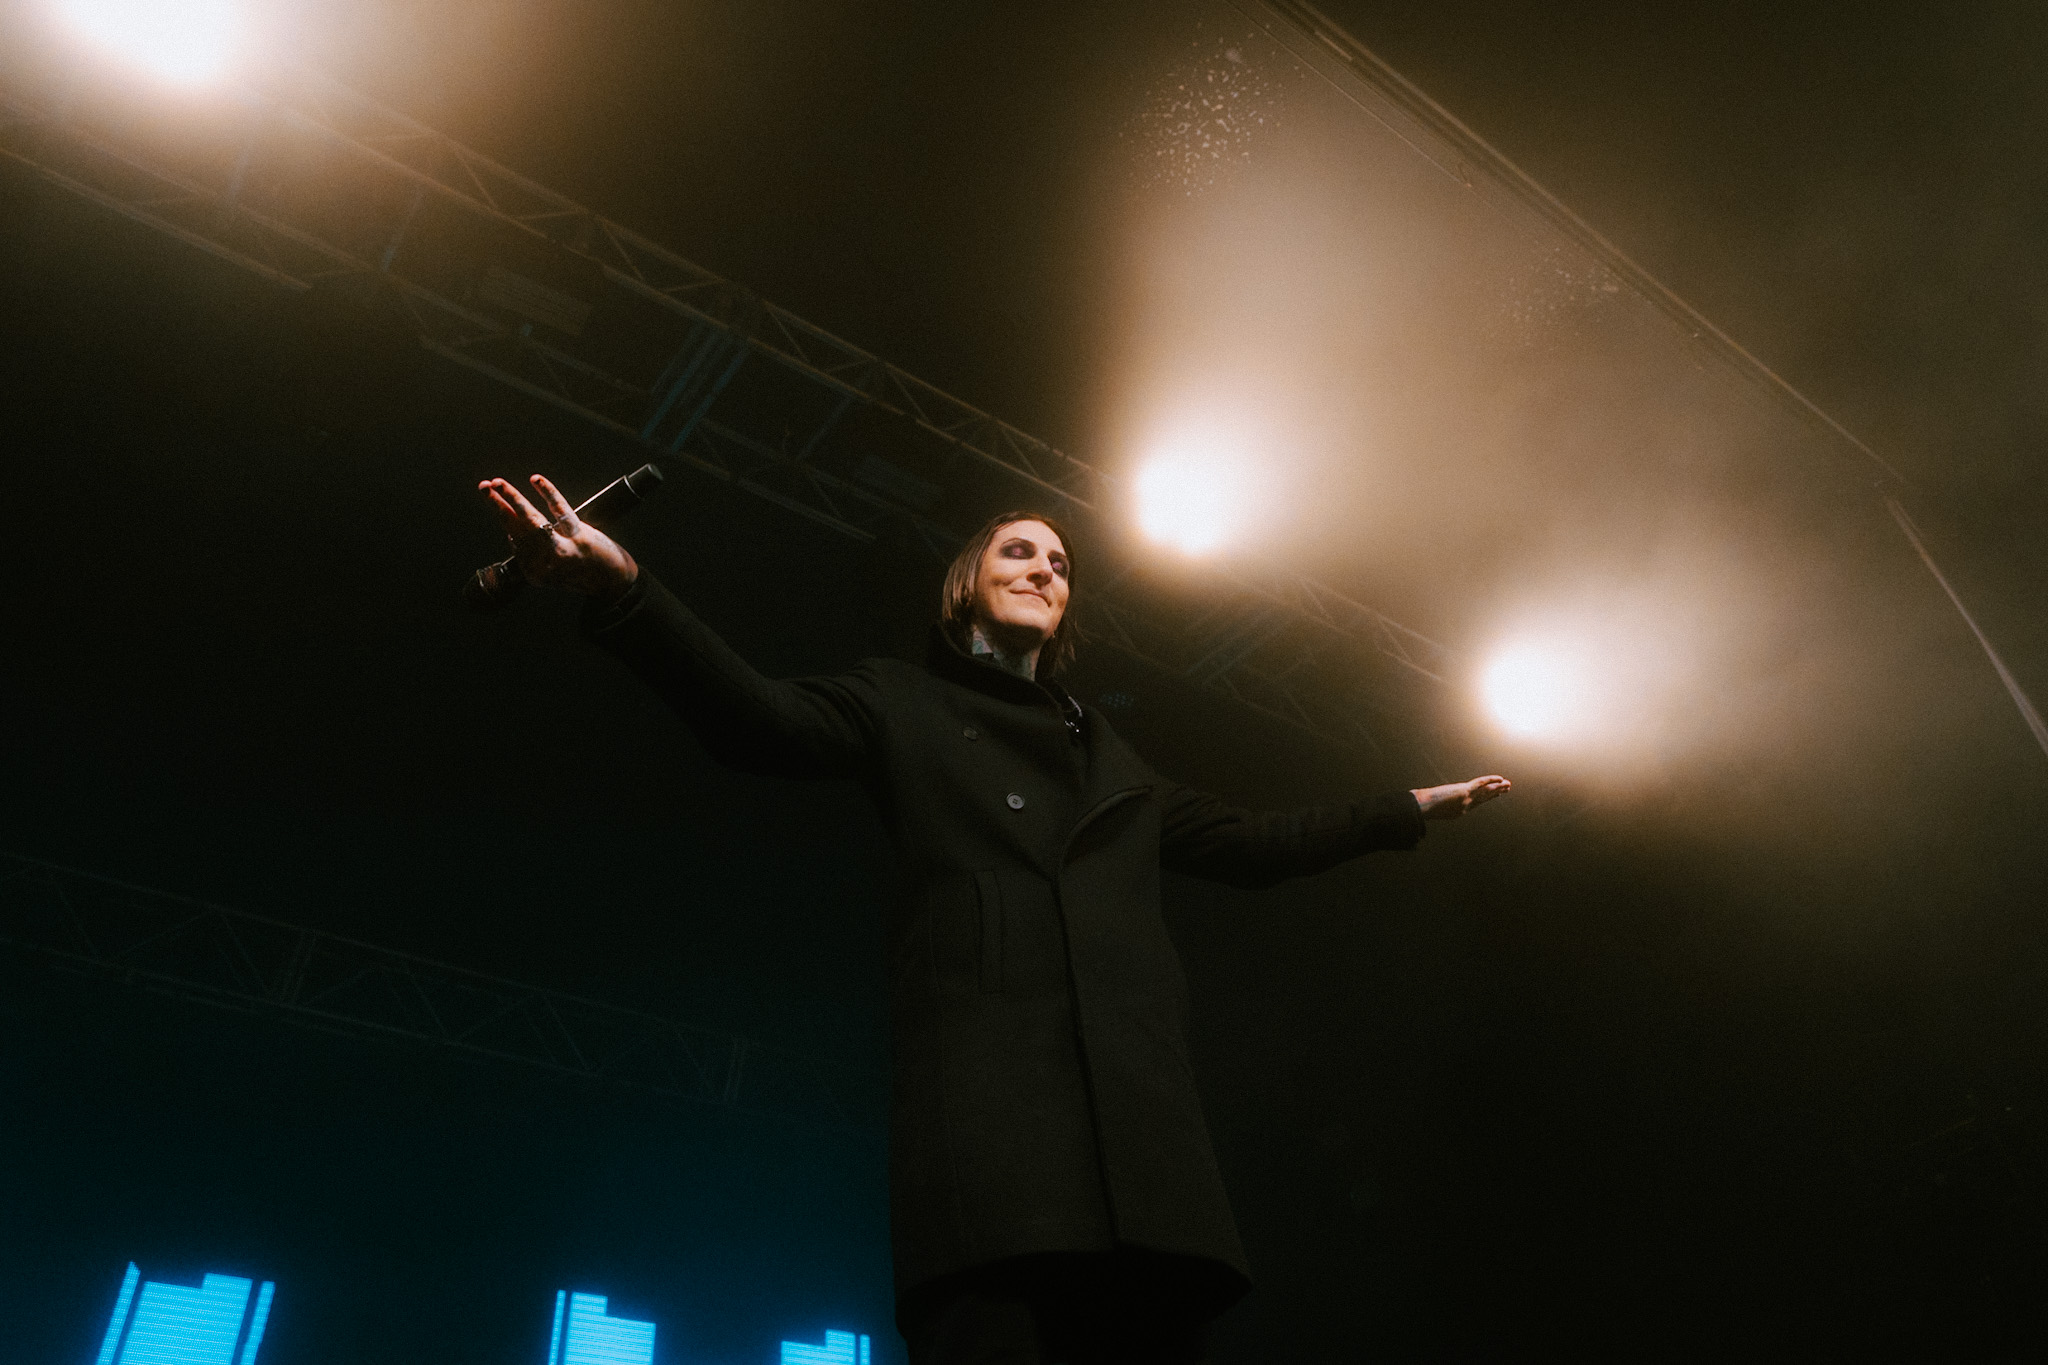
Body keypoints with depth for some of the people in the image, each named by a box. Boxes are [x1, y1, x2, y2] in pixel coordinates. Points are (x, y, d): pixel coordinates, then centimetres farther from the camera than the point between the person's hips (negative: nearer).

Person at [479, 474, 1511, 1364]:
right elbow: (761, 722, 3)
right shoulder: (906, 705, 21)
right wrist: (619, 587, -14)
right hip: (984, 1085, -4)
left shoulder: (1109, 757, 35)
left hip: (1141, 1108, 5)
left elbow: (1250, 845, 38)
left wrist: (1409, 809, 44)